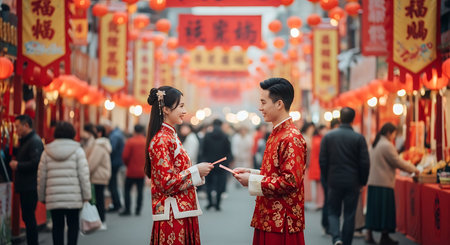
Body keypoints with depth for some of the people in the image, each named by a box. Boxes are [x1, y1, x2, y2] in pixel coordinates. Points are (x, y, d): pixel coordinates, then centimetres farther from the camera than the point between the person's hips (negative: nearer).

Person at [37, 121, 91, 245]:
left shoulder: (47, 152, 6)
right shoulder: (77, 151, -1)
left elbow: (41, 177, 7)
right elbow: (84, 175, -5)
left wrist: (42, 197, 15)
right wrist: (86, 196, 0)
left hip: (53, 198, 2)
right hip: (73, 198, -2)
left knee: (57, 226, 9)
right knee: (73, 225, 7)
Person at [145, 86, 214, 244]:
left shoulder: (171, 137, 16)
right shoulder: (161, 141, -14)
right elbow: (167, 183, -18)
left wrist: (199, 170, 10)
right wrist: (196, 171, -13)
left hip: (183, 213, 9)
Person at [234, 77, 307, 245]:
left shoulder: (291, 138, -16)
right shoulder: (276, 134, 15)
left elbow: (290, 182, -22)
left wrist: (252, 181, -16)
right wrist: (251, 173, 8)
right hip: (268, 219, 9)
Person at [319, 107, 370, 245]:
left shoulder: (328, 136, -2)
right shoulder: (359, 138, -5)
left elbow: (322, 161, -1)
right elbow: (365, 163, -6)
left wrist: (327, 179, 10)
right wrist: (362, 182, 7)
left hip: (334, 182, 1)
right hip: (352, 183, 0)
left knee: (333, 213, 9)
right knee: (349, 215, 9)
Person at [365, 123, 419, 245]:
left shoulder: (376, 144, 15)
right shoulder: (387, 145, -13)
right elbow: (397, 162, -11)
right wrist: (413, 169, 2)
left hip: (373, 182, 9)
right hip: (384, 183, -9)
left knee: (373, 209, 11)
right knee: (385, 209, -1)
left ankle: (369, 235, 10)